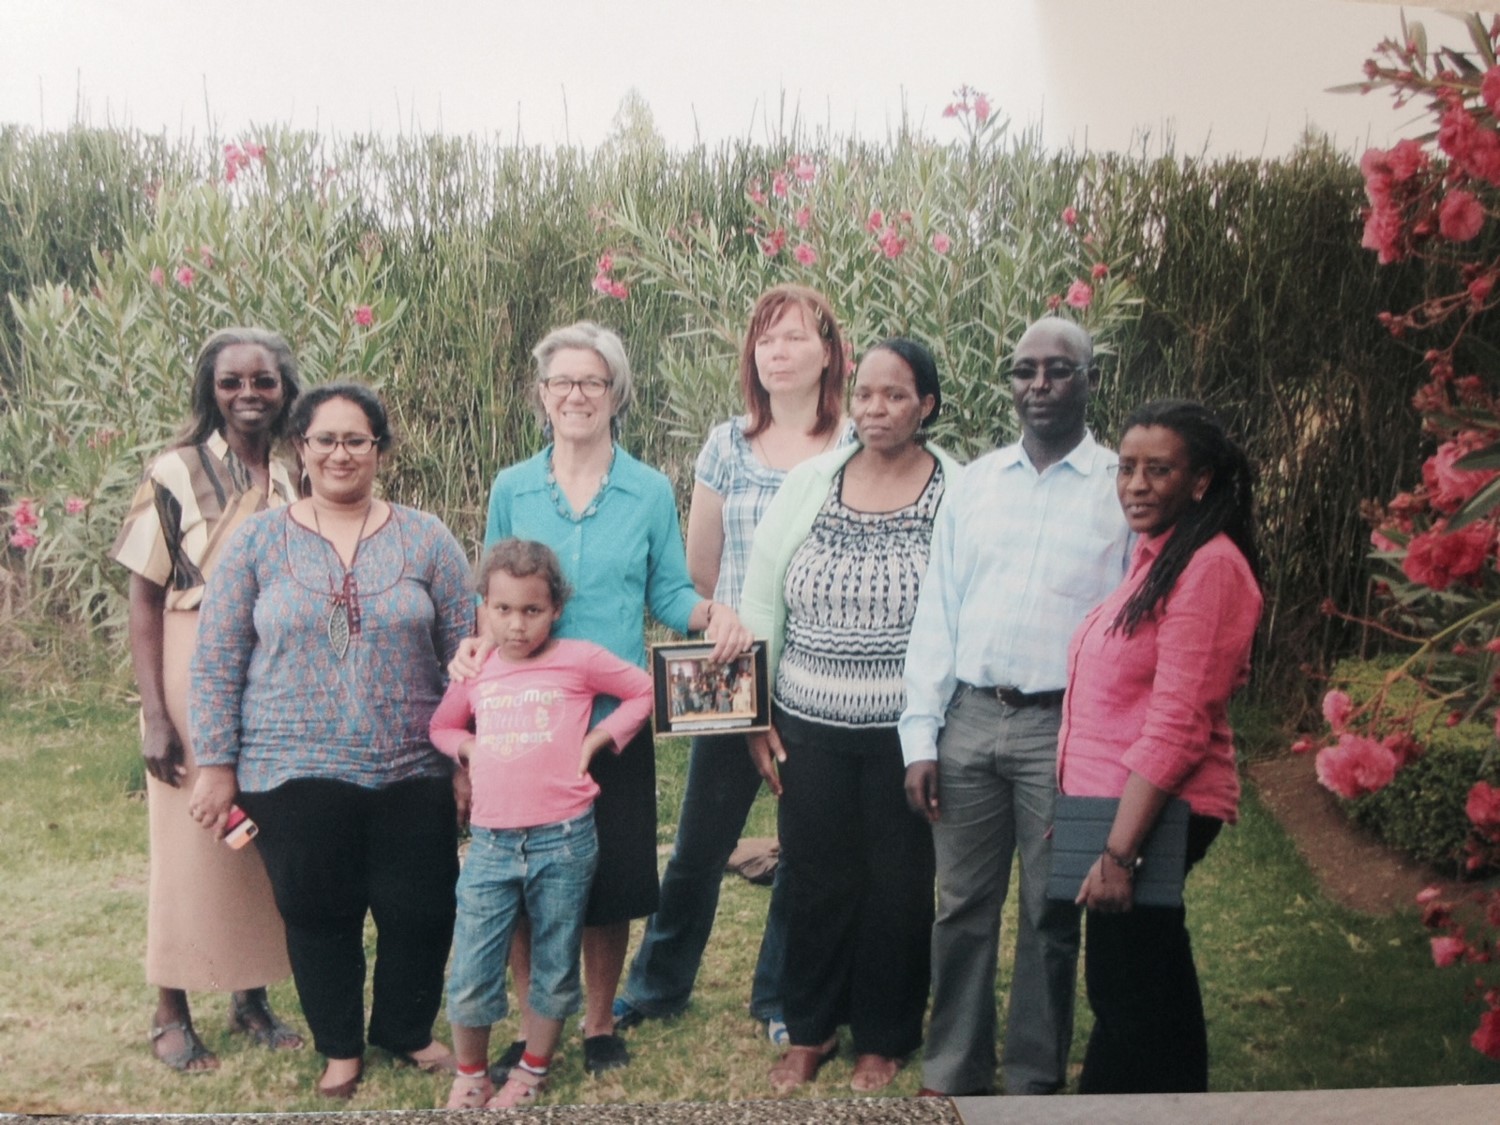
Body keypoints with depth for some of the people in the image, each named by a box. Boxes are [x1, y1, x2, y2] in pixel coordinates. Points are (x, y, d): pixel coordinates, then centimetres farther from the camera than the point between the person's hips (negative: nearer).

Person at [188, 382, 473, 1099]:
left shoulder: (426, 541, 3)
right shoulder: (257, 542, 2)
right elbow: (216, 664, 2)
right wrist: (216, 764, -3)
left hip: (412, 773, 1)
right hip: (295, 775, -1)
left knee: (421, 912, 6)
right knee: (319, 916, 8)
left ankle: (408, 1031, 32)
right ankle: (339, 1048, 30)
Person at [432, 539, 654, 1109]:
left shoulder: (578, 660, -2)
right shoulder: (474, 672, 9)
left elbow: (645, 691, 5)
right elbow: (441, 726, 25)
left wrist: (599, 737, -2)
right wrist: (469, 749, 5)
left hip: (563, 842, -2)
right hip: (491, 844, 2)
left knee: (555, 970, 11)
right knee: (470, 978, 2)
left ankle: (532, 1071, 31)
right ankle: (469, 1074, 25)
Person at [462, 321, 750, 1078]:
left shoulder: (650, 492, 2)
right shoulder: (511, 490, 4)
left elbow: (668, 594, 5)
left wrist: (713, 613, -15)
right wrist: (473, 646, -10)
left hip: (615, 720, 0)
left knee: (611, 880, 7)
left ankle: (599, 1024, 26)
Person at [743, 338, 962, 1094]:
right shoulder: (809, 483, 1)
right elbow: (760, 600, 5)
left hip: (905, 733, -2)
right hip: (810, 728, 2)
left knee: (897, 887, 10)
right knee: (814, 881, 12)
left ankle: (882, 1039, 29)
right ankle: (811, 1030, 31)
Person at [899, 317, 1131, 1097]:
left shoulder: (1123, 488, -2)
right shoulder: (975, 483, 9)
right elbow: (936, 612, 8)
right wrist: (921, 736, 3)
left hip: (1064, 727, -3)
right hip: (968, 718, 3)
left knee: (1050, 915, 8)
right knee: (962, 907, 12)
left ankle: (1034, 1083, 23)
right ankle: (951, 1072, 26)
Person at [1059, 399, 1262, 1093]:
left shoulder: (1210, 567, -16)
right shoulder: (1154, 556, 14)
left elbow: (1177, 724, -22)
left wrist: (1118, 851, -22)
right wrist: (1075, 806, 17)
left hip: (1154, 814, -10)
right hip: (1113, 803, 10)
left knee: (1127, 992, 1)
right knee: (1154, 982, 20)